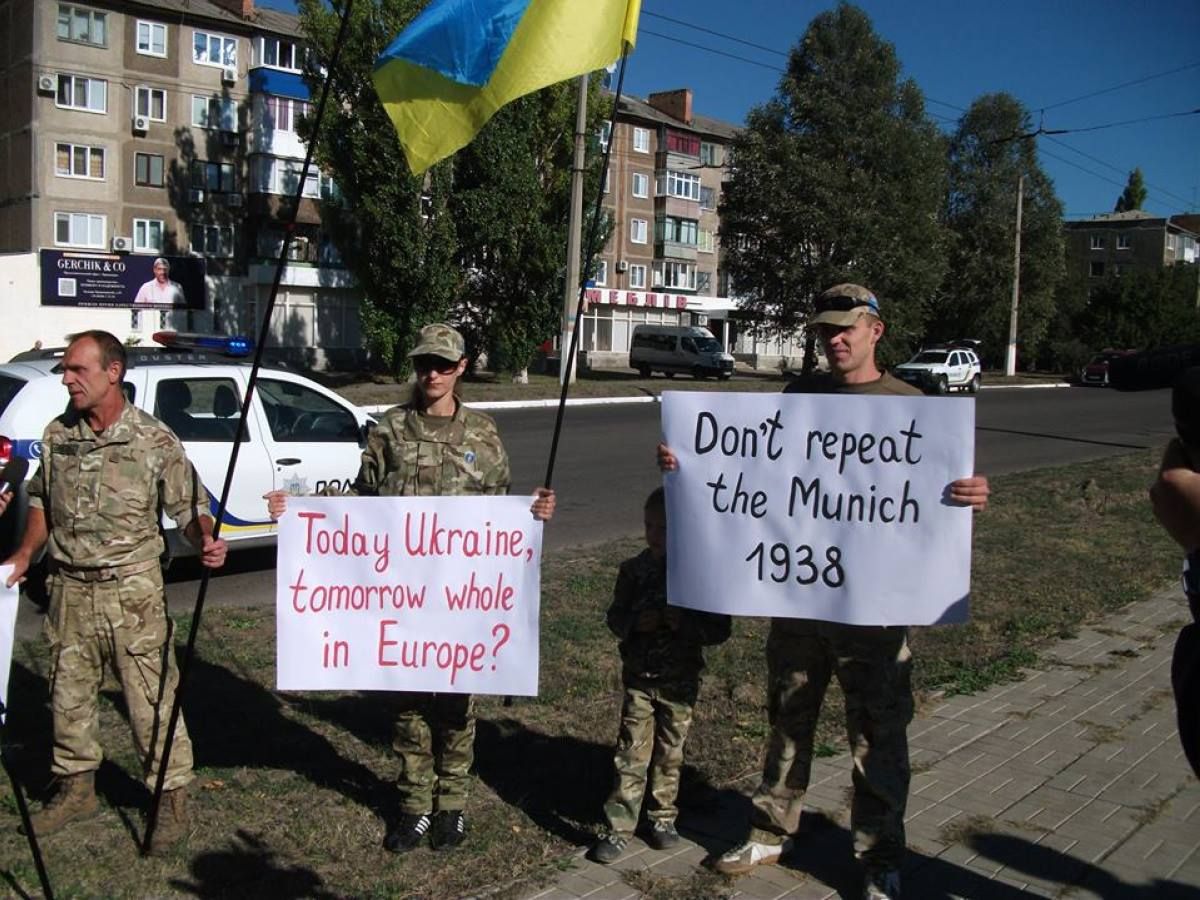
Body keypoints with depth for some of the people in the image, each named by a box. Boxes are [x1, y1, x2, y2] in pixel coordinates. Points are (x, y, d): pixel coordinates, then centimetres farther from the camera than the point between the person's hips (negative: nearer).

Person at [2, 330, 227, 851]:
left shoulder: (153, 440, -9)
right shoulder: (57, 435, 5)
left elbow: (189, 506, -7)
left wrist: (206, 543, -27)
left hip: (132, 591, -5)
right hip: (69, 589, 5)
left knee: (151, 697, -1)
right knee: (68, 694, 17)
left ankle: (172, 796, 14)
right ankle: (76, 787, 36)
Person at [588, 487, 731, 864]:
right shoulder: (634, 569, -3)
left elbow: (720, 629, -7)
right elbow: (615, 617, 5)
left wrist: (686, 623, -24)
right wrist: (636, 624, -16)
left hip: (680, 681, -1)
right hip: (639, 677, 1)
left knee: (669, 753, 14)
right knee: (631, 753, 2)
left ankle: (662, 817, 31)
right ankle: (619, 828, 8)